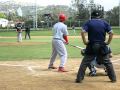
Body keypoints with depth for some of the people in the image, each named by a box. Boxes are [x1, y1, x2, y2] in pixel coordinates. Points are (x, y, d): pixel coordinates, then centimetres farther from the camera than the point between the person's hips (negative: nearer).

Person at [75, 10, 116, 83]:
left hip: (91, 46, -1)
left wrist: (85, 41, -7)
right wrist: (108, 42, 1)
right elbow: (111, 33, -6)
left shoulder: (89, 22, 0)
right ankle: (113, 78, 16)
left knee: (85, 62, 5)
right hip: (102, 46, 1)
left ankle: (79, 78, 3)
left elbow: (83, 32, -15)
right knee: (107, 62, 13)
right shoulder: (104, 22, 4)